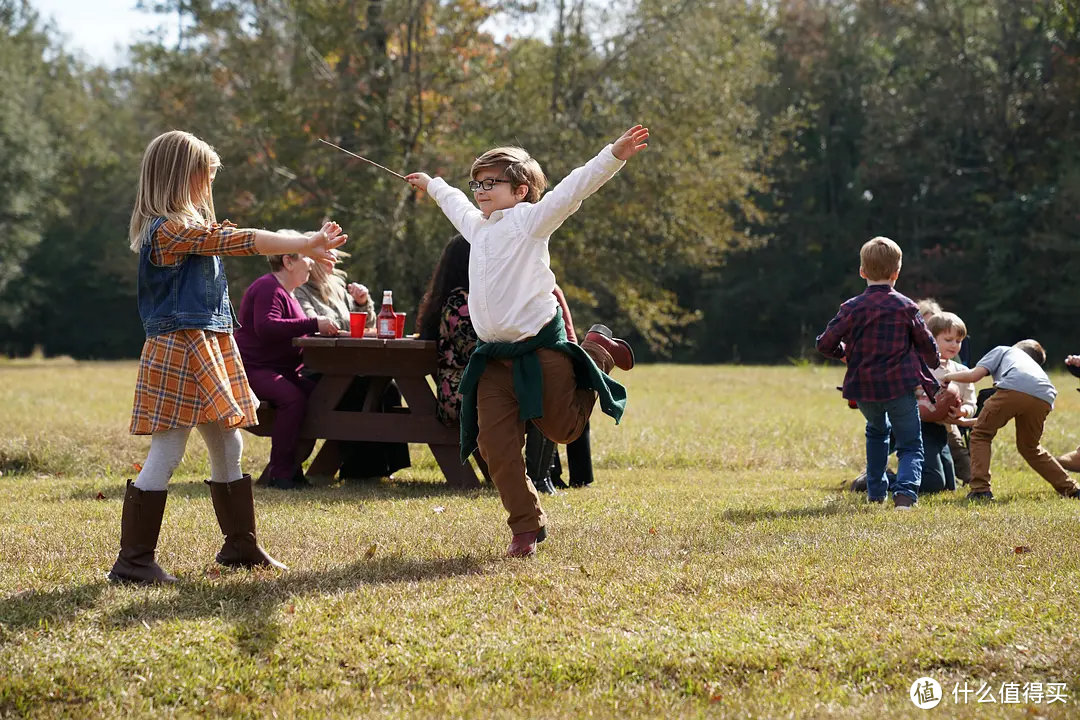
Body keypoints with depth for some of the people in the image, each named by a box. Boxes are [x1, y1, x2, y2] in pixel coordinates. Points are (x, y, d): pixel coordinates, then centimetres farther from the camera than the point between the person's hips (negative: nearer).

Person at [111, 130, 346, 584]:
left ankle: (241, 546, 27)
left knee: (228, 449, 16)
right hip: (180, 352, -10)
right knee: (165, 456, -8)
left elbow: (234, 242, 17)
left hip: (210, 350, 10)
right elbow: (240, 241, -15)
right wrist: (306, 244, -8)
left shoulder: (191, 229, 17)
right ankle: (133, 561, -3)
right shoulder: (169, 230, -15)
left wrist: (307, 246, 9)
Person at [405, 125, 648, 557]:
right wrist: (432, 185, 58)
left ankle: (598, 353, 30)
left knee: (563, 429, 6)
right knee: (496, 444, -4)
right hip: (495, 358, 6)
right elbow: (456, 204, 40)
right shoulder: (478, 227, 17)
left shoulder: (532, 219, -4)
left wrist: (615, 154, -29)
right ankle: (526, 526, 6)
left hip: (541, 347, -6)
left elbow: (575, 187, -17)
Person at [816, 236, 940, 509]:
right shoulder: (906, 307, -3)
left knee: (876, 431, 30)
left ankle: (875, 491, 28)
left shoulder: (852, 308, -4)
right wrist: (933, 363, 30)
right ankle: (905, 491, -21)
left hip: (864, 388, 2)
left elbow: (825, 344, -4)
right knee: (911, 445, 6)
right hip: (900, 385, -2)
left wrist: (843, 352, 18)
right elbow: (927, 345, 7)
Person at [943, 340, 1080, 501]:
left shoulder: (1003, 350, 34)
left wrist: (948, 376, 37)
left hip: (1014, 388, -5)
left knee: (981, 434, 13)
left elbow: (974, 375, 17)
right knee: (1030, 448, 27)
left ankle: (980, 489, 1)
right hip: (1044, 398, 6)